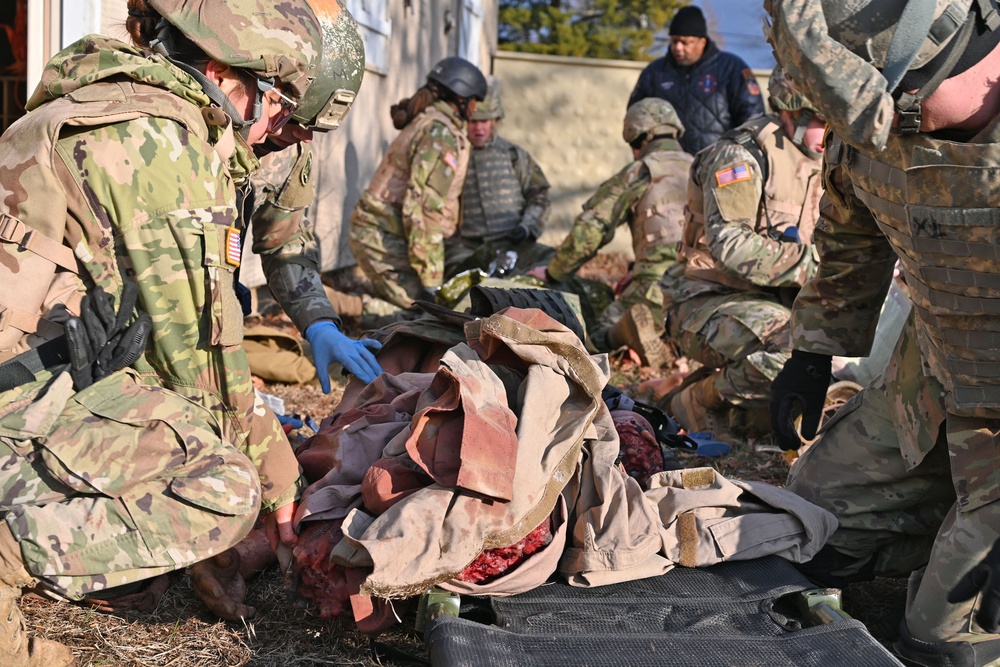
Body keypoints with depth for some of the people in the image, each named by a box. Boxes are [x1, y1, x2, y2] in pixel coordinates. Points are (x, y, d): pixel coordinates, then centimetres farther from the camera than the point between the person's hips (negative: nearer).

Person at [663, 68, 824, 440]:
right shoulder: (742, 155, -15)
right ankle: (700, 403, -9)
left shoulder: (814, 164, 11)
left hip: (773, 301, 9)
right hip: (708, 302, -9)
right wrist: (808, 263, -27)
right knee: (786, 344, -35)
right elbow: (731, 246, -26)